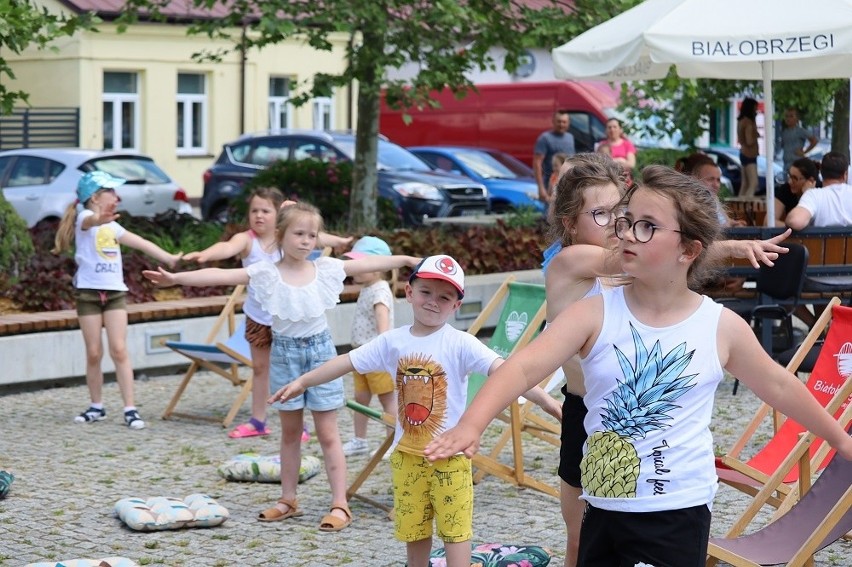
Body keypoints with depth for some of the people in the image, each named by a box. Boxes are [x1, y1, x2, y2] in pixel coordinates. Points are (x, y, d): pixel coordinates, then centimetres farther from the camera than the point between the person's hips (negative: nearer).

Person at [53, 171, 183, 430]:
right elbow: (89, 221, -32)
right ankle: (96, 406, 15)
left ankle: (130, 409, -8)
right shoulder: (84, 218, -6)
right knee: (94, 353, 1)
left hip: (115, 292, 4)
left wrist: (168, 258, 16)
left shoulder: (112, 226, 16)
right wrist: (99, 218, -55)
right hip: (88, 291, -4)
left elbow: (141, 243, 22)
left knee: (119, 350, -6)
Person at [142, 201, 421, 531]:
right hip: (285, 353, 0)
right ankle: (288, 500, 22)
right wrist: (176, 278, -28)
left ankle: (340, 504, 2)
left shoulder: (326, 269, -2)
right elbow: (220, 276, -18)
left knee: (327, 434, 1)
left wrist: (407, 259, 2)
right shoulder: (267, 273, -8)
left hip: (320, 350, 0)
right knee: (290, 432, 12)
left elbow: (368, 264, 4)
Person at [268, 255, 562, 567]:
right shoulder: (392, 341, 0)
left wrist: (544, 398, -36)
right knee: (413, 528, 16)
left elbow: (502, 369, -24)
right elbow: (347, 362, 7)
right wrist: (302, 382, 8)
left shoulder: (460, 344, -14)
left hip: (450, 454, -4)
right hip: (407, 454, 5)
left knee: (454, 528, 1)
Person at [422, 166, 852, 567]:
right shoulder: (594, 315, -7)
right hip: (603, 510, 2)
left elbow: (777, 386, 12)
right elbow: (525, 366, -20)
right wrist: (471, 425, -37)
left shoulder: (721, 328, -5)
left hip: (678, 516, -2)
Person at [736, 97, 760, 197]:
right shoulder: (748, 122, -17)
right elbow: (749, 141, -21)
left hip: (744, 154, 10)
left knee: (744, 185, 8)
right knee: (753, 184, -15)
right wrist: (757, 136, -4)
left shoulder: (741, 121, 11)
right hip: (749, 155, -10)